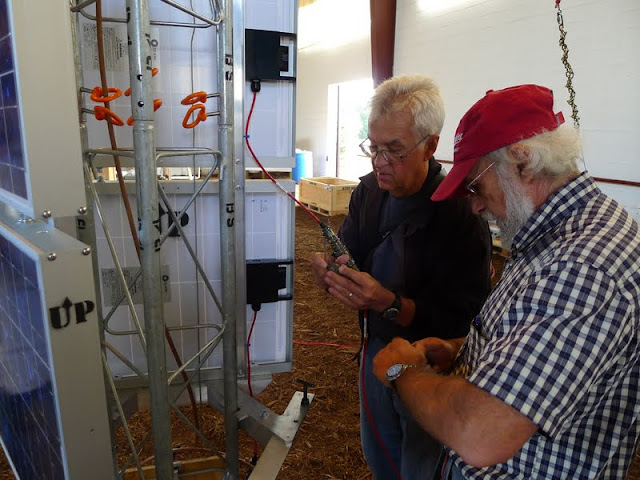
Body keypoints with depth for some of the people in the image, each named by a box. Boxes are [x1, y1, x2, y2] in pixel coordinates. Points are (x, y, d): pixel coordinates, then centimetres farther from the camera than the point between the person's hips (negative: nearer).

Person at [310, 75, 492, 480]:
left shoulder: (461, 213, -26)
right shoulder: (369, 191, -6)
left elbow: (461, 321, -26)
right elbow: (349, 252, 3)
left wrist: (389, 304, -38)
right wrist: (330, 269, -20)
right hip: (377, 348, 6)